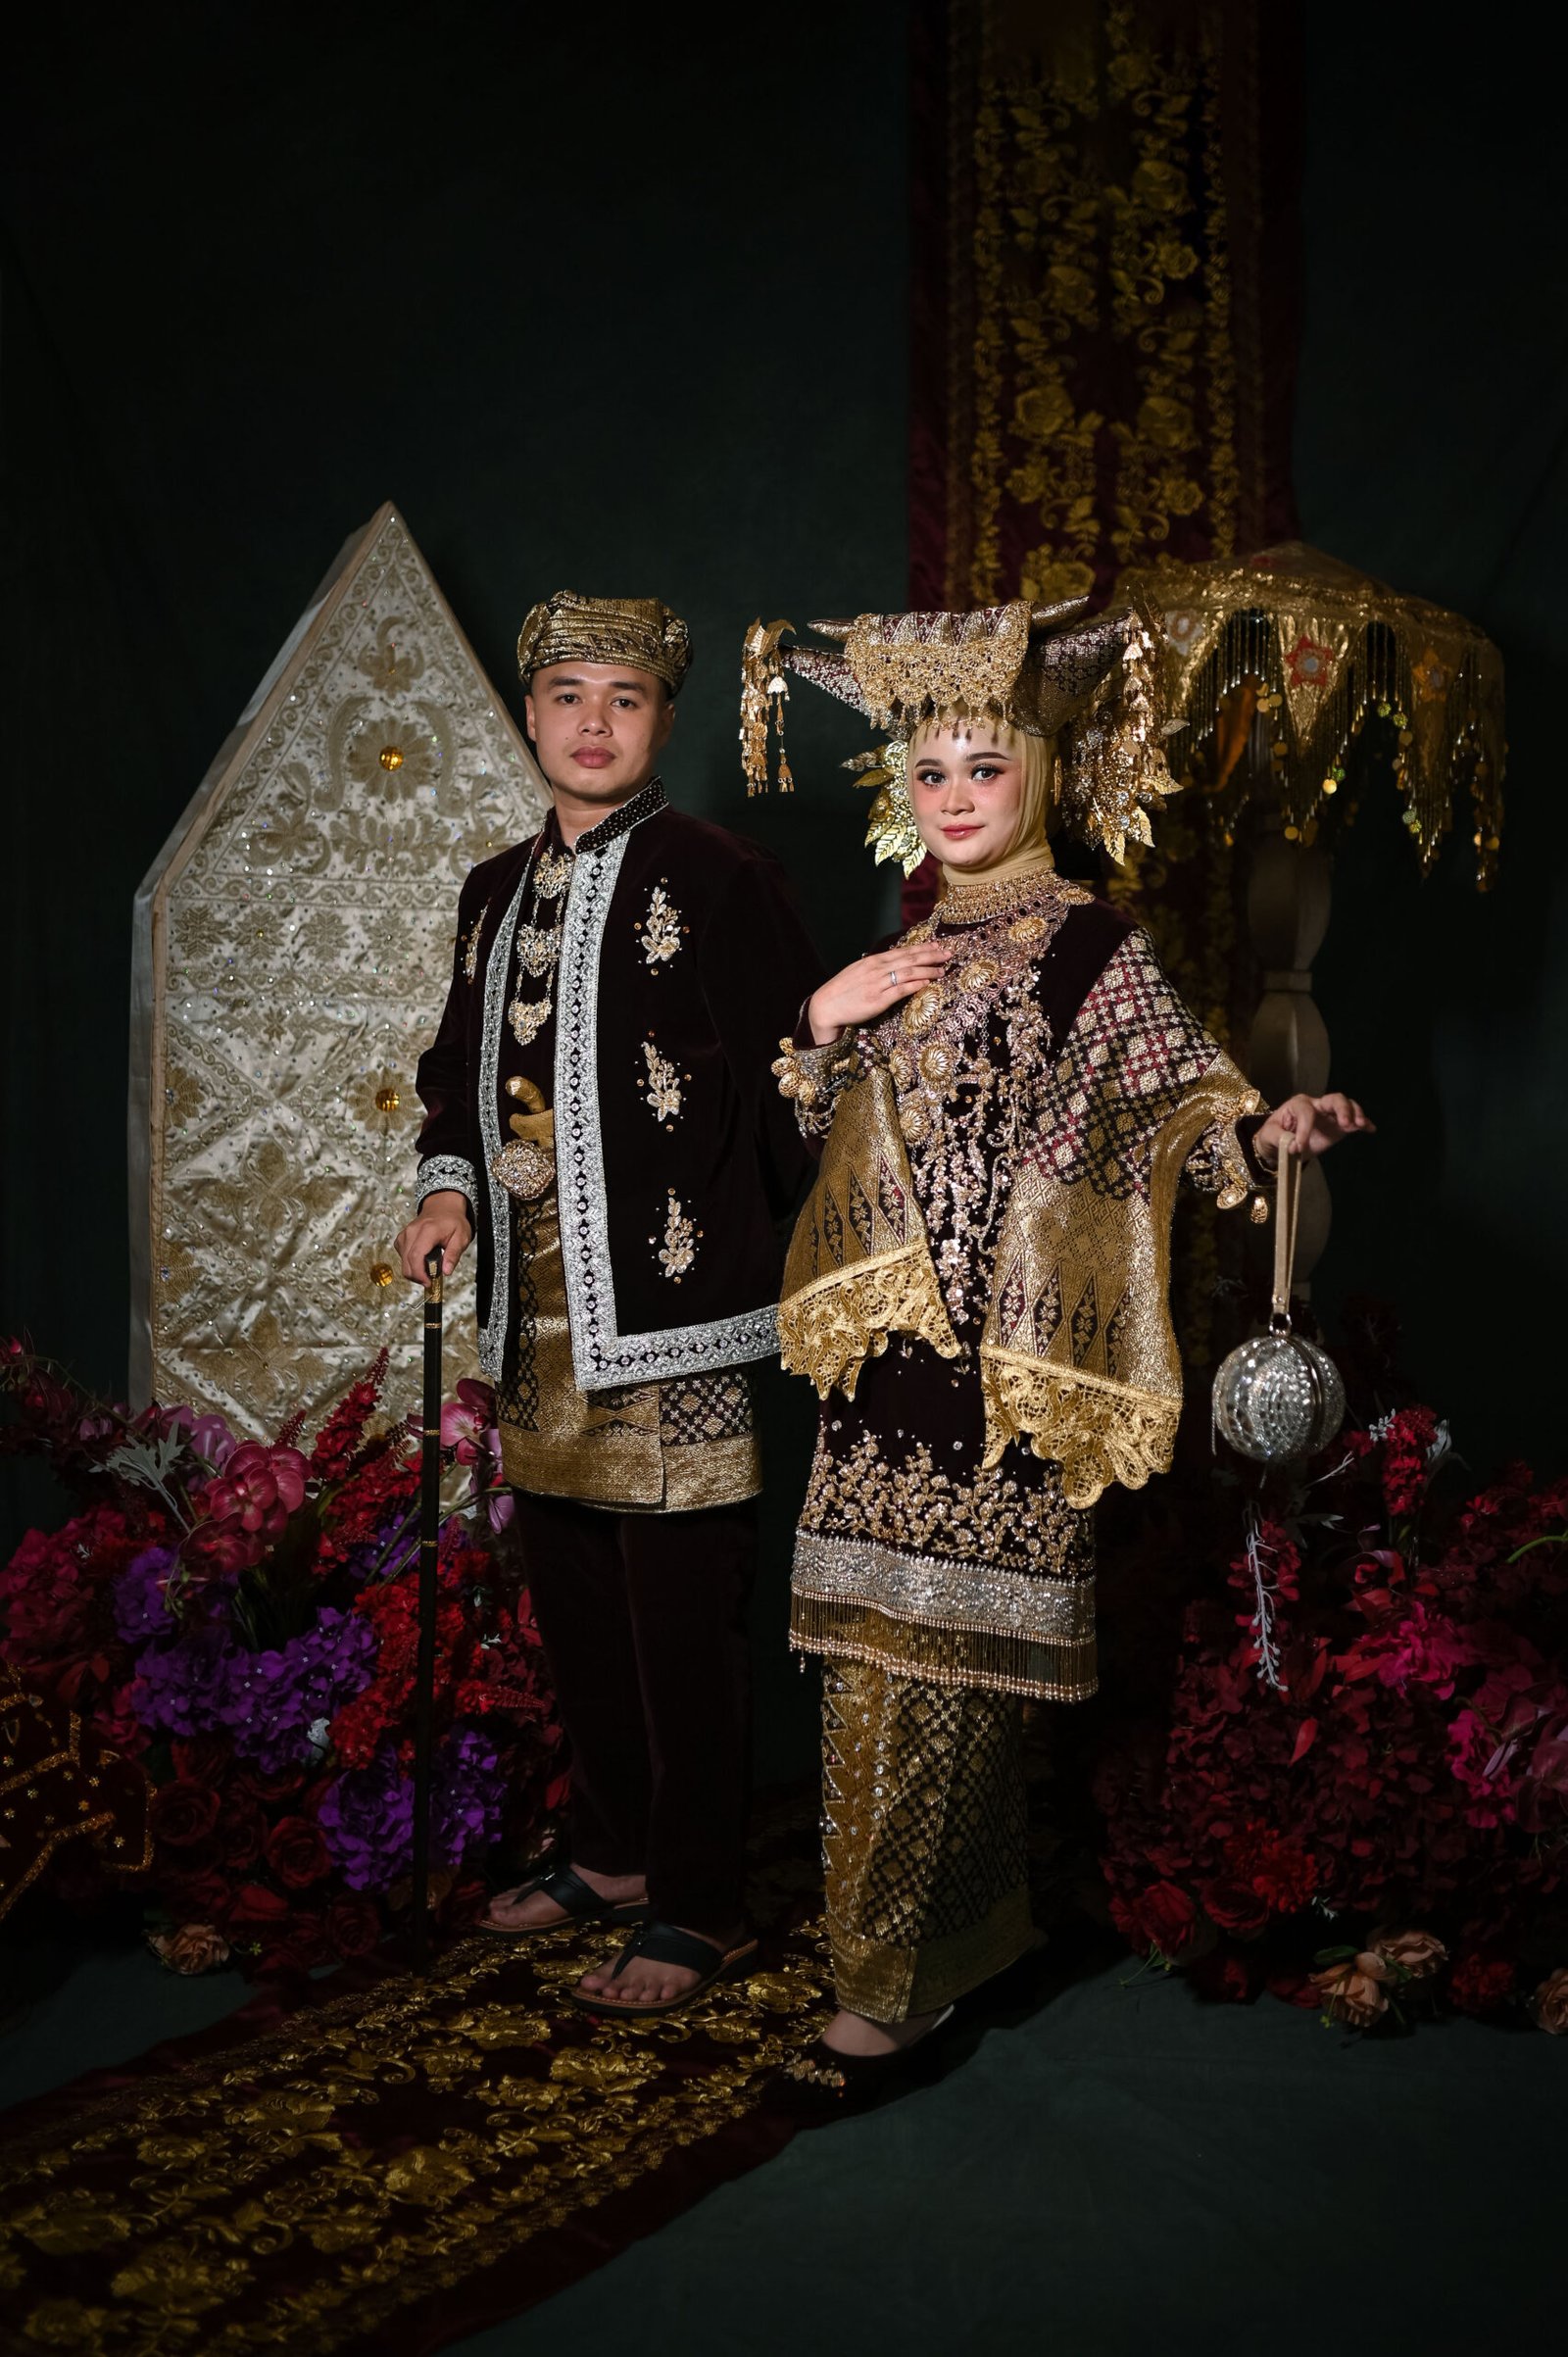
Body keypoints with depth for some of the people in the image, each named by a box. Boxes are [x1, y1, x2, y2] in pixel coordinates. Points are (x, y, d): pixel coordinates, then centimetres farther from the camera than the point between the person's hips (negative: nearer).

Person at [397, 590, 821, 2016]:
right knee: (574, 1601, 17)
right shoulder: (499, 891, 14)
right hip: (537, 1315, 7)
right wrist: (451, 1183, 7)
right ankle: (613, 1853, 35)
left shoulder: (721, 879, -6)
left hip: (668, 1323, -7)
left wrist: (747, 1248, -9)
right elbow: (462, 1063, 24)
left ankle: (696, 1909, 15)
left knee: (679, 1617, 0)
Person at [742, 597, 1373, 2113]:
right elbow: (828, 1132, 21)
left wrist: (1270, 1129, -29)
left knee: (938, 1662, -4)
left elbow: (1179, 1099, -9)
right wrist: (826, 1019, 4)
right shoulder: (904, 956, 17)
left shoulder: (1092, 946, -2)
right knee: (879, 1658, 10)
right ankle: (971, 1929, 28)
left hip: (1004, 1360, -6)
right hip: (888, 1357, 7)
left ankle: (885, 1993, 6)